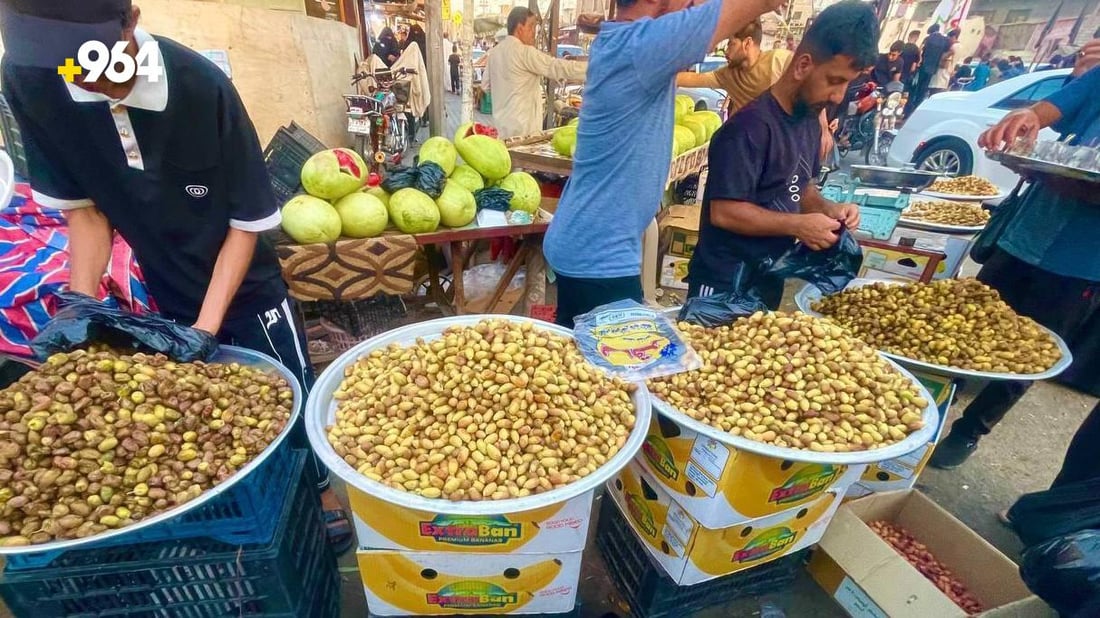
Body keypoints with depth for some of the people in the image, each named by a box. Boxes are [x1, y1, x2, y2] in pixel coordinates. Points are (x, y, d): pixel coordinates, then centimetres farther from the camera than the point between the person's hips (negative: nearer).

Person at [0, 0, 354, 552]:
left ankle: (325, 496, 36)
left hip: (244, 286, -3)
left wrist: (207, 326, -21)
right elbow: (83, 205, -1)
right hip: (168, 295, 3)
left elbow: (247, 223, -17)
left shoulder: (202, 87, -23)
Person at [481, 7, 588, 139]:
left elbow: (485, 85, 18)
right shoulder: (525, 52, -14)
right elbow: (558, 67, -16)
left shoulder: (494, 52, 10)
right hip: (521, 127, -8)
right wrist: (593, 68, -12)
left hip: (502, 124, 9)